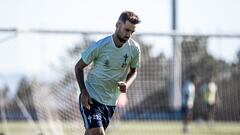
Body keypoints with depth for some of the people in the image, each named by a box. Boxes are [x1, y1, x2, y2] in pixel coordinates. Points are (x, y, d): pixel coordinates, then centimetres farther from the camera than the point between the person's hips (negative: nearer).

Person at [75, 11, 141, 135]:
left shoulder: (134, 49, -6)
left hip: (111, 101, 4)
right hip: (91, 97, -4)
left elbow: (134, 71, 12)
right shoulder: (99, 46, -17)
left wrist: (127, 84, -11)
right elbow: (78, 67, -4)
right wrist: (83, 92, -15)